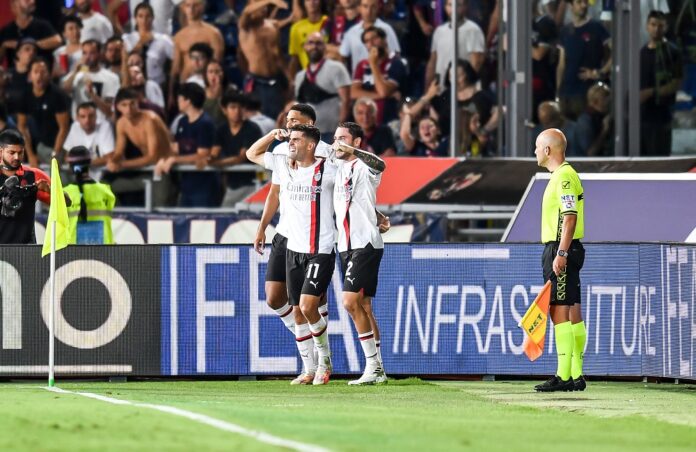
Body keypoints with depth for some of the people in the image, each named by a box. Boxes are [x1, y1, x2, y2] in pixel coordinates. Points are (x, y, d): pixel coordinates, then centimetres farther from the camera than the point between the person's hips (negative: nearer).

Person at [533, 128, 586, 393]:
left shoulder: (564, 177, -13)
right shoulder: (561, 176, 18)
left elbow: (570, 217, -21)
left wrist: (561, 254, -25)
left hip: (560, 250, -11)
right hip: (560, 250, 11)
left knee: (560, 311, -11)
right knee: (571, 311, 9)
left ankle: (564, 376, -14)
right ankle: (576, 375, 10)